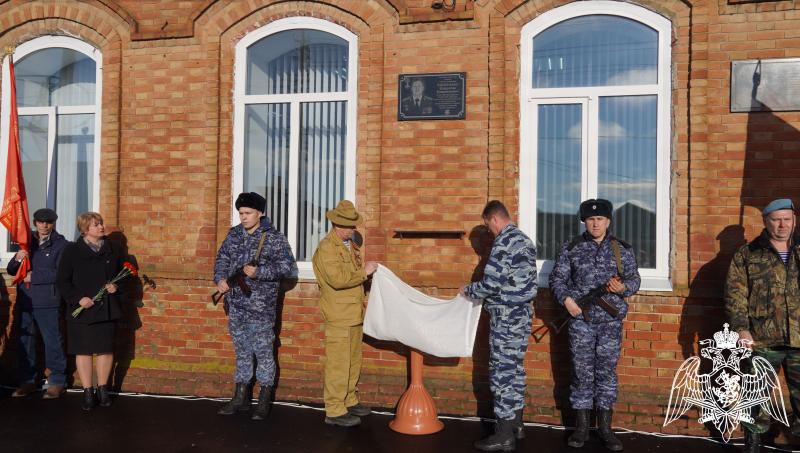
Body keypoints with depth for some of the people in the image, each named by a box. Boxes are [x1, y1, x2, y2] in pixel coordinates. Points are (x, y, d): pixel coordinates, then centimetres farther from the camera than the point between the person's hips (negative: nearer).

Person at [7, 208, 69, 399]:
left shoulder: (61, 244, -2)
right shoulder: (27, 242, 13)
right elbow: (11, 270, 13)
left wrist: (34, 276, -13)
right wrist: (17, 259, -9)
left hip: (48, 302, -5)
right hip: (25, 300, 5)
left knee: (53, 341, -1)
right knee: (25, 340, 11)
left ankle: (57, 381, 8)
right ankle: (27, 381, 22)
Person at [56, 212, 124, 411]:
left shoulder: (113, 249, 6)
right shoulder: (72, 251, -2)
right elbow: (62, 280, -3)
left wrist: (116, 286, -5)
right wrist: (78, 299, -15)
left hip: (106, 309, 2)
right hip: (81, 309, -2)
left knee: (106, 349, 6)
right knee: (83, 350, 3)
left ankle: (102, 389, 22)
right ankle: (88, 392, 13)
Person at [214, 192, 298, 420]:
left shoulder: (274, 238, -9)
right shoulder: (234, 234, 9)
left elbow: (288, 267, -12)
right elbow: (222, 258, 15)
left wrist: (260, 272, -22)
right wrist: (220, 279, -5)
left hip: (261, 306, -5)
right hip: (236, 304, 5)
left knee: (263, 352, 2)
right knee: (241, 351, 15)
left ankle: (264, 400, 14)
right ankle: (241, 397, 26)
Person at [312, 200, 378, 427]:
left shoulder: (350, 245, 16)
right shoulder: (326, 247, -13)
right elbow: (337, 278, -25)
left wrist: (367, 270, 11)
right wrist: (364, 272, -17)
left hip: (354, 314, 9)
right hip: (338, 316, -9)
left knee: (353, 361, 17)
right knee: (338, 363, -4)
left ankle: (349, 401, 29)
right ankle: (334, 411, 2)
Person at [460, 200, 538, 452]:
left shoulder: (503, 242, -16)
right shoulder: (525, 240, 13)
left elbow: (491, 283, -20)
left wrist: (469, 290, -1)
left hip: (506, 315, -9)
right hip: (523, 312, 9)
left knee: (502, 371, -4)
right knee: (515, 368, 16)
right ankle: (515, 423, 26)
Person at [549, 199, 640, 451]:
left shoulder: (622, 249, 6)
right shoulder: (571, 248, 3)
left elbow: (634, 278, 7)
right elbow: (557, 279, 5)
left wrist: (623, 288, -14)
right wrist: (567, 300, -11)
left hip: (611, 320, 1)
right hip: (581, 319, -1)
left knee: (607, 372, 5)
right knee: (582, 372, 4)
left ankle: (605, 427, 16)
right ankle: (582, 427, 15)